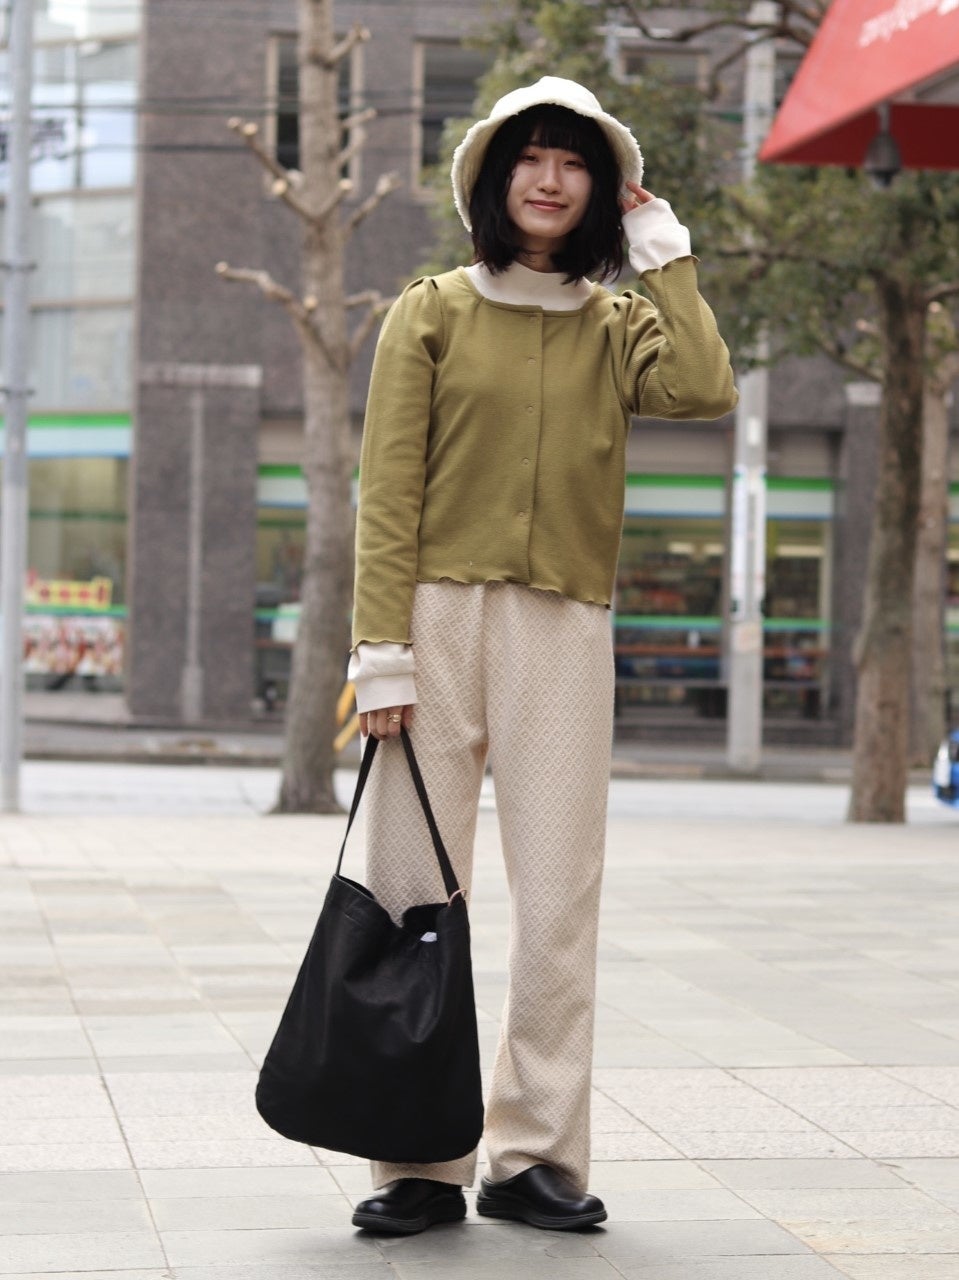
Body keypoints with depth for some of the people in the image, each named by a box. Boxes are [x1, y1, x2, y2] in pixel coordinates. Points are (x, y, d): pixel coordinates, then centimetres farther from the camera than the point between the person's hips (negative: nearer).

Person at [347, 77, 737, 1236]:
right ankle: (420, 1162, 5)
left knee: (559, 901, 0)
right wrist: (381, 648, -8)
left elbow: (703, 391, -10)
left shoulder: (617, 327, 13)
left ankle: (535, 1155, 9)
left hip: (561, 628, 2)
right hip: (438, 612, -1)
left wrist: (667, 260, 0)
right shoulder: (432, 314, 7)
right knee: (414, 890, -2)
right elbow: (387, 495, 1)